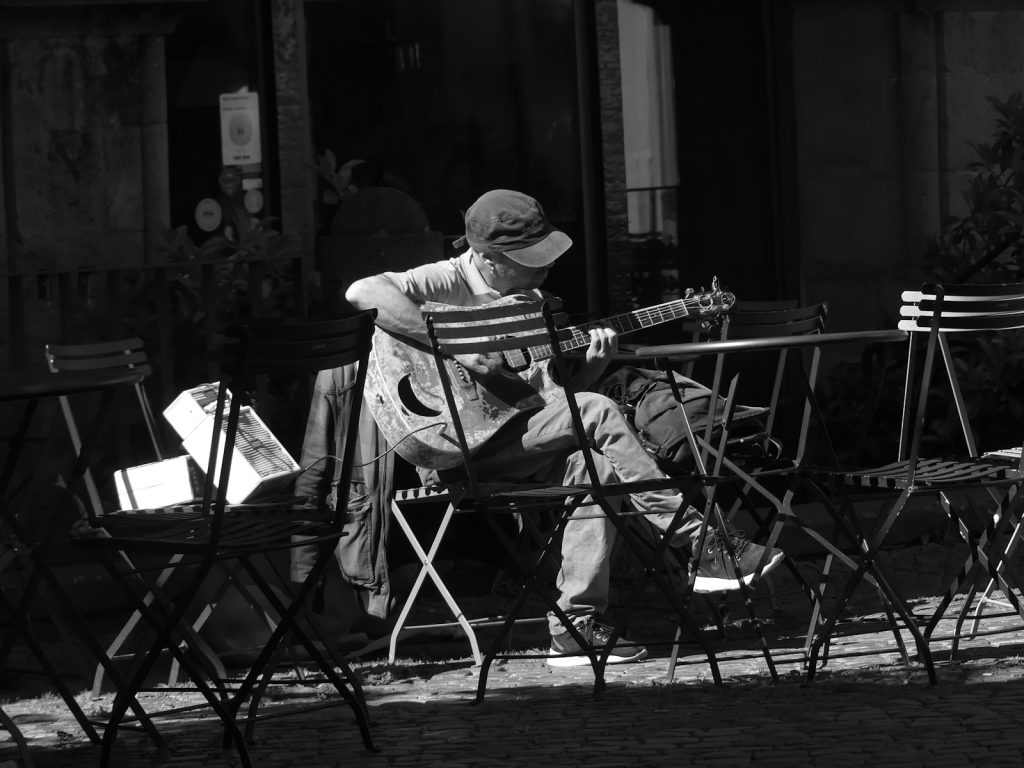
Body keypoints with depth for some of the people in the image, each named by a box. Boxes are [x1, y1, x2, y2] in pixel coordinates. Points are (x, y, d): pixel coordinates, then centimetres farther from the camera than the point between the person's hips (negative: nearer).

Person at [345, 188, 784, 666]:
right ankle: (704, 547, -15)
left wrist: (592, 364, -5)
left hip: (515, 438, 8)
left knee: (591, 466, -21)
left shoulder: (531, 300, 16)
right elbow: (363, 292, -26)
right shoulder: (447, 282, -7)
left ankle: (576, 625, -18)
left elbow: (556, 393, 18)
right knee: (597, 412, -19)